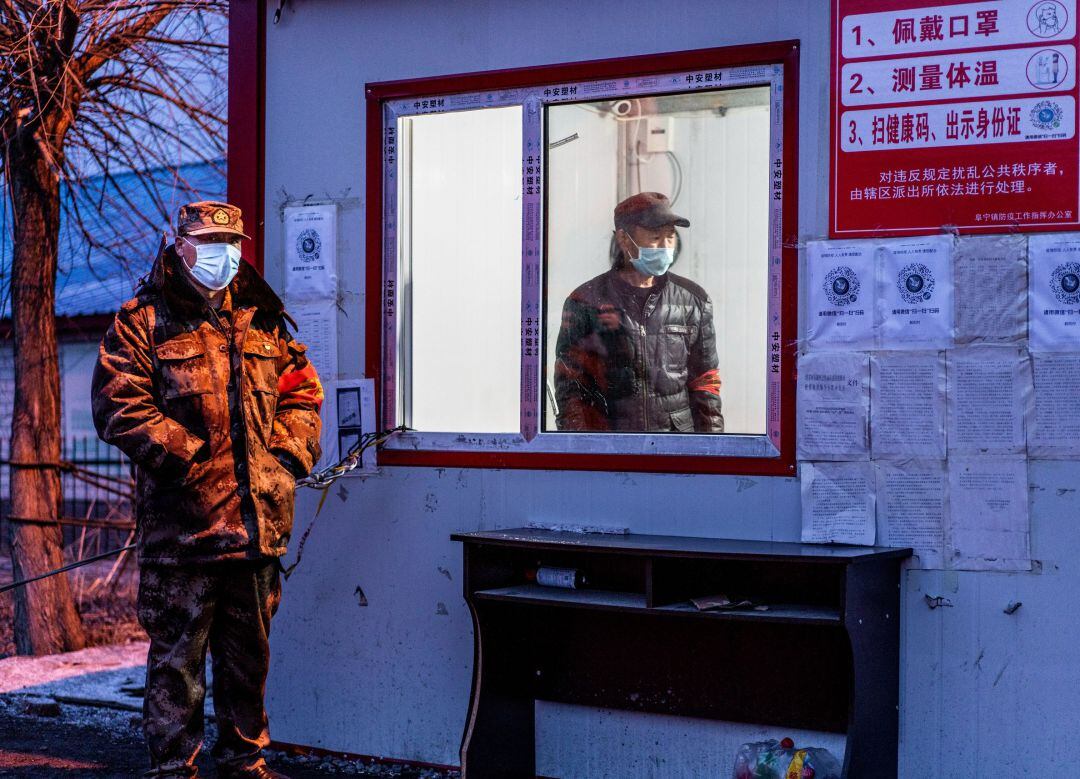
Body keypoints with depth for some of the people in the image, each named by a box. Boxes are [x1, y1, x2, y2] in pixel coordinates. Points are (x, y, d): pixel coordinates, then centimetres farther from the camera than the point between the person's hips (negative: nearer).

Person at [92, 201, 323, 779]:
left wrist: (289, 451, 3)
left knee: (248, 653, 15)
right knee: (177, 655, 0)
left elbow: (301, 391, 20)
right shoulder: (142, 323, -2)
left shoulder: (262, 322, 16)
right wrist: (188, 455, -16)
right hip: (182, 523, -5)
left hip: (258, 521, 5)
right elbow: (118, 407, -11)